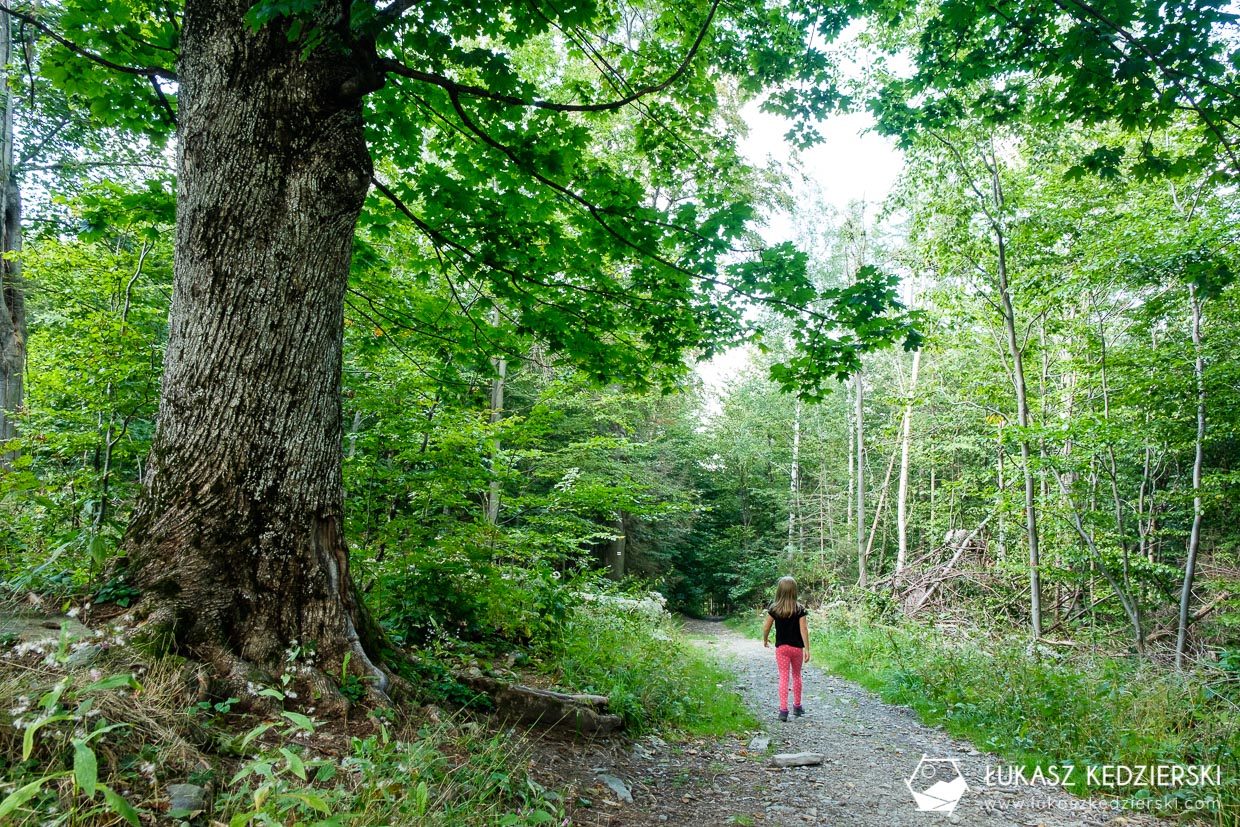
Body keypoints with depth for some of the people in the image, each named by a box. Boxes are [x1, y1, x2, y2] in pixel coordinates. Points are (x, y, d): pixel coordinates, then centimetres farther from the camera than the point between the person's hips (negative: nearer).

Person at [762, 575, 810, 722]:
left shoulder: (774, 609, -6)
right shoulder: (800, 609, -9)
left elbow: (766, 628, -1)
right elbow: (803, 630, -13)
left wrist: (765, 640, 18)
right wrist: (807, 649, -10)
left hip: (781, 647, 0)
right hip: (797, 647, 0)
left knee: (783, 677, 3)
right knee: (796, 675, 18)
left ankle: (783, 710, -4)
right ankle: (797, 706, 30)